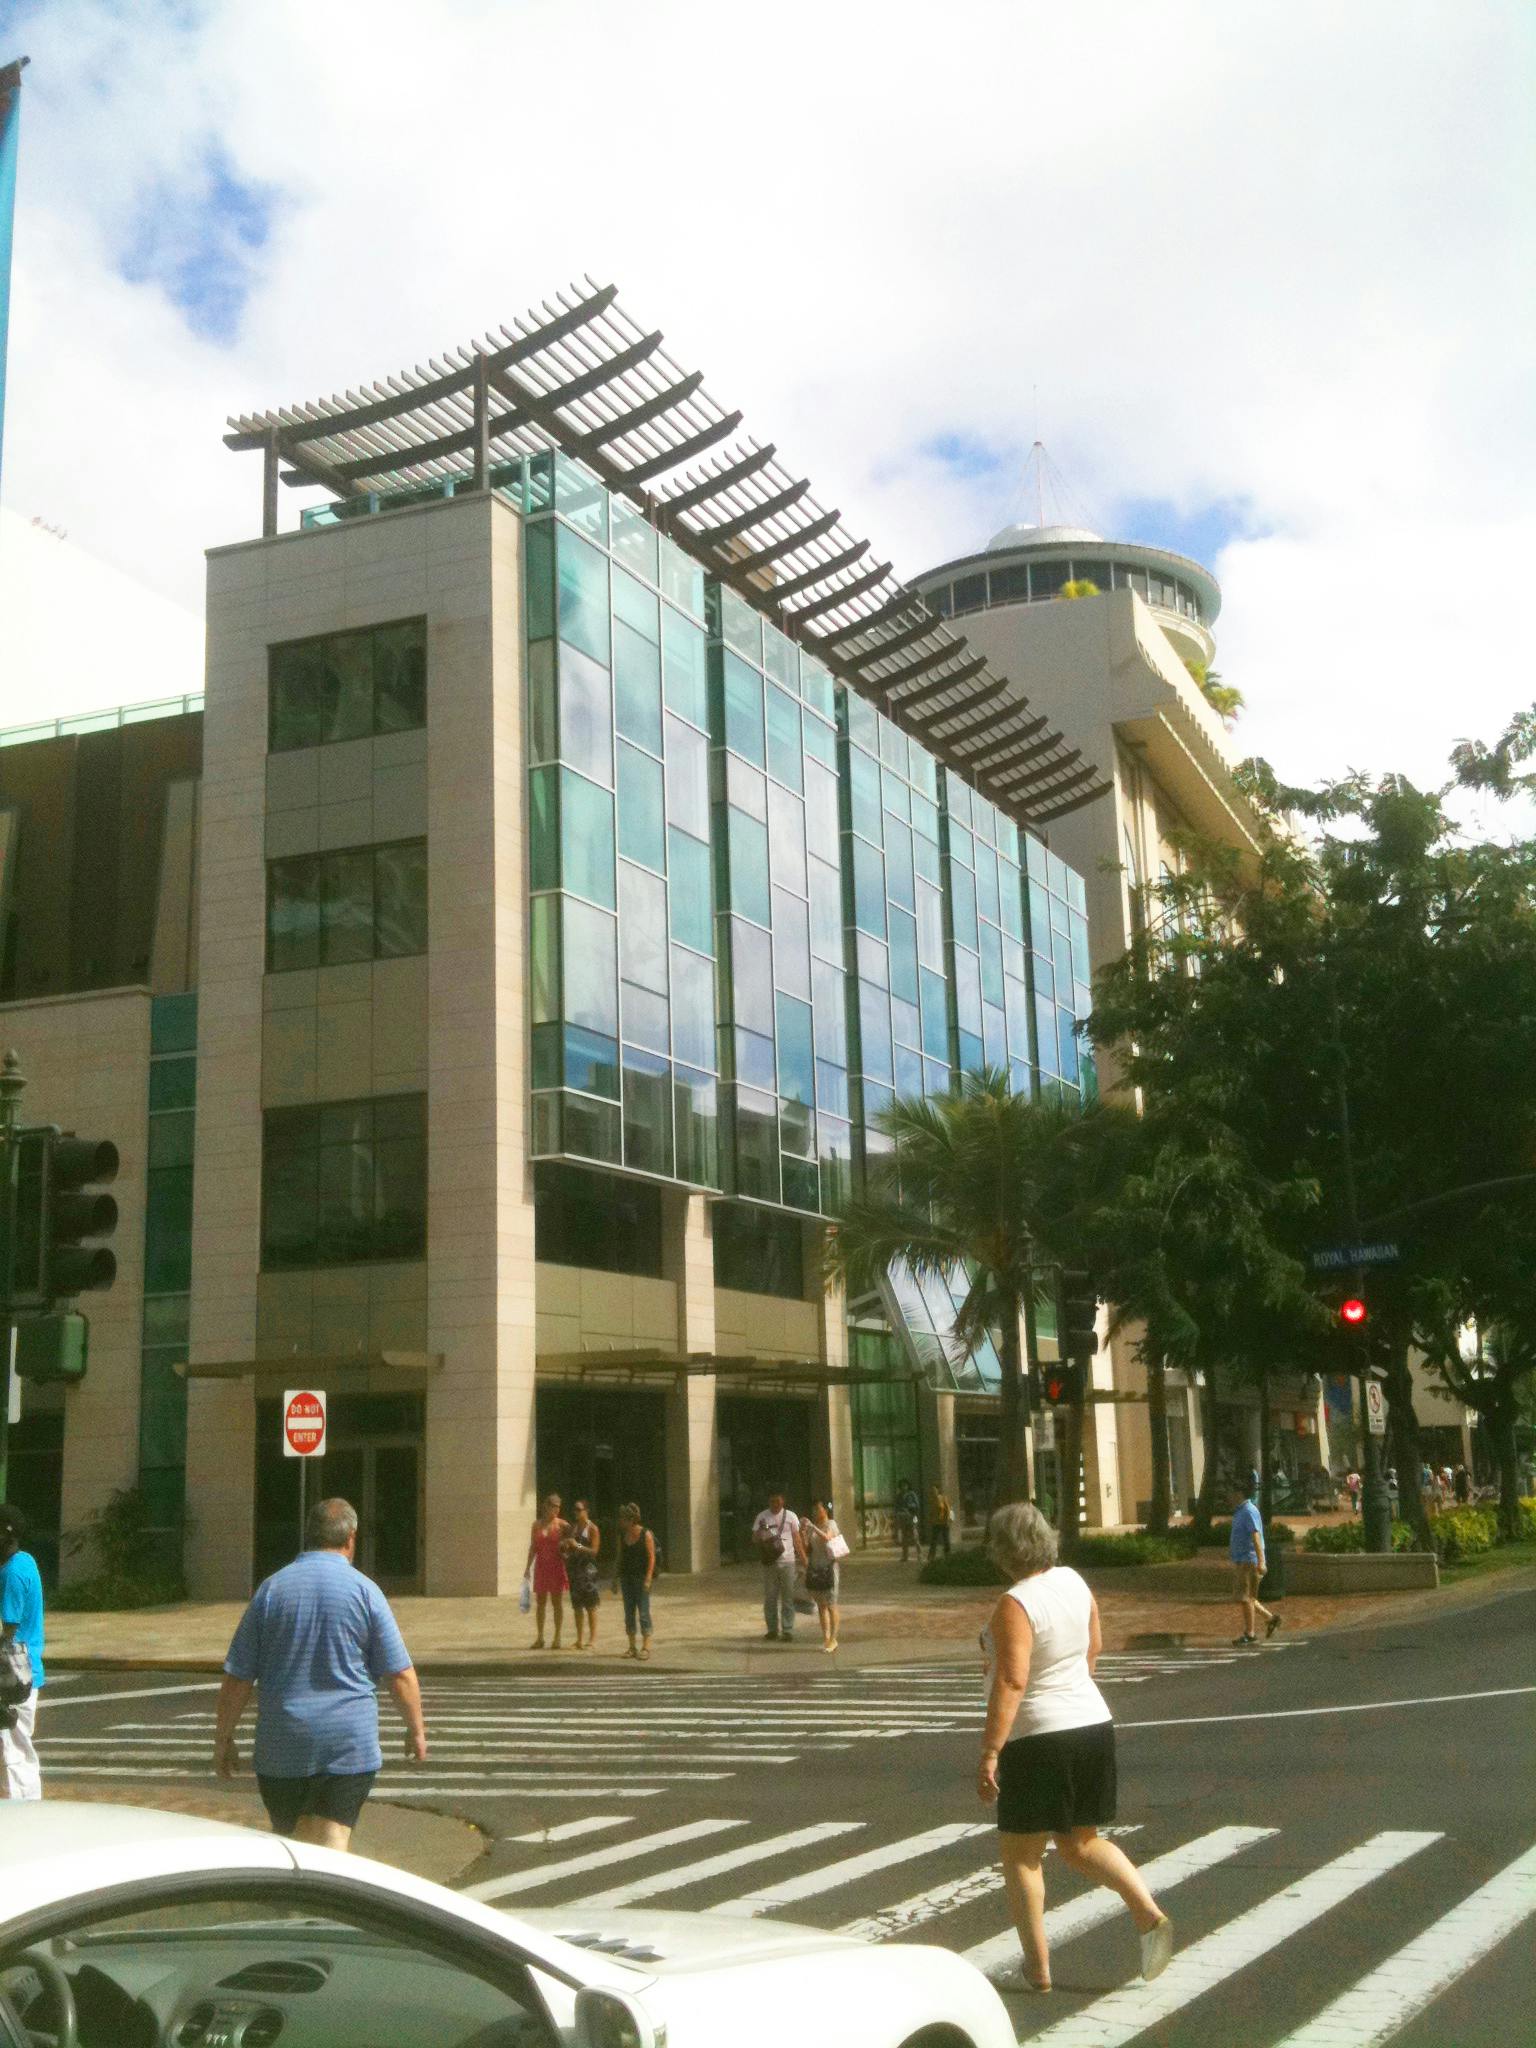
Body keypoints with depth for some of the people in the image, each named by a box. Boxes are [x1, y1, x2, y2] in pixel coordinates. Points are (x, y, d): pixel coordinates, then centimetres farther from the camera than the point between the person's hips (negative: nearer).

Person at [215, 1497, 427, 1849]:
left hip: (281, 1745, 2)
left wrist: (223, 1738, 12)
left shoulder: (270, 1589, 2)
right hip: (350, 1742, -2)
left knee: (285, 1840, 17)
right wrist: (416, 1730, 10)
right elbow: (400, 1674, -2)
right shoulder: (365, 1591, -3)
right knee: (331, 1846, 1)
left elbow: (237, 1677, 2)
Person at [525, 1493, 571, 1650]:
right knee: (540, 1602, 6)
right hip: (541, 1566, 3)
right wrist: (528, 1567, 8)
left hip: (556, 1566, -3)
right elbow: (533, 1548, 11)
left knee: (557, 1602, 2)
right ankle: (540, 1638, 14)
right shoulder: (537, 1525, 7)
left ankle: (557, 1637, 8)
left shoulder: (562, 1525, -2)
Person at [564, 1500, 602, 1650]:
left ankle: (592, 1639, -2)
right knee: (576, 1605, 8)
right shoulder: (573, 1527, 14)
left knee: (590, 1606, -4)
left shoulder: (592, 1528, -5)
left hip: (587, 1568, -7)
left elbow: (594, 1550, -12)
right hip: (574, 1567, 7)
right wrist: (565, 1547, -1)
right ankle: (579, 1639, 14)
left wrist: (578, 1546, -19)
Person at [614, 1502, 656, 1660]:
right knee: (629, 1613, 7)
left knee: (643, 1613, -7)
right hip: (626, 1578, 6)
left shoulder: (646, 1534, -8)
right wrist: (616, 1577, 10)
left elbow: (651, 1557, -10)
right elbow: (620, 1558, 14)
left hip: (641, 1578, -6)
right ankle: (632, 1647, 14)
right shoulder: (622, 1535, 8)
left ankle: (646, 1647, -4)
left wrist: (648, 1579, -16)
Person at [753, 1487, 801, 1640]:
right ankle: (772, 1630, 13)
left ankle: (787, 1630, 3)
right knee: (770, 1597, 5)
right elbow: (754, 1539, 4)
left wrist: (802, 1558, -1)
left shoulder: (791, 1516, 4)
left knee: (788, 1597, 0)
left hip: (787, 1561, -1)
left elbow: (796, 1539, 6)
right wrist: (760, 1532, -18)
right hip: (769, 1562, 1)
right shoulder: (762, 1517, 5)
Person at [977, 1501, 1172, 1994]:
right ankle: (1149, 1913, 2)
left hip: (1037, 1737, -7)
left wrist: (989, 1753, -24)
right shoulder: (1073, 1581, 3)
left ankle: (1036, 1967, 11)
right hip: (1094, 1724, 7)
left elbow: (1011, 1681, -26)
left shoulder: (1014, 1606, -20)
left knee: (1020, 1855, 7)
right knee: (1081, 1844, 19)